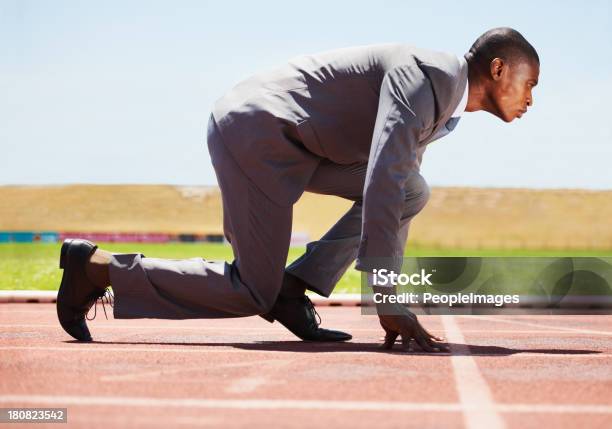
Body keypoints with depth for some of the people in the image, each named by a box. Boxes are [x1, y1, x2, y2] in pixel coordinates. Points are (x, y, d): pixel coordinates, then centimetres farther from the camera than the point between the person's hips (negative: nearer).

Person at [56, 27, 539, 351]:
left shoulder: (442, 104, 16)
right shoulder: (430, 75, -16)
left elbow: (392, 193, 25)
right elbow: (382, 178, -28)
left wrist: (396, 295, 23)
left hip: (289, 140, 10)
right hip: (257, 126, -10)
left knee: (414, 192, 5)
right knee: (253, 295, -7)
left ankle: (294, 287, 0)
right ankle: (98, 266, -1)